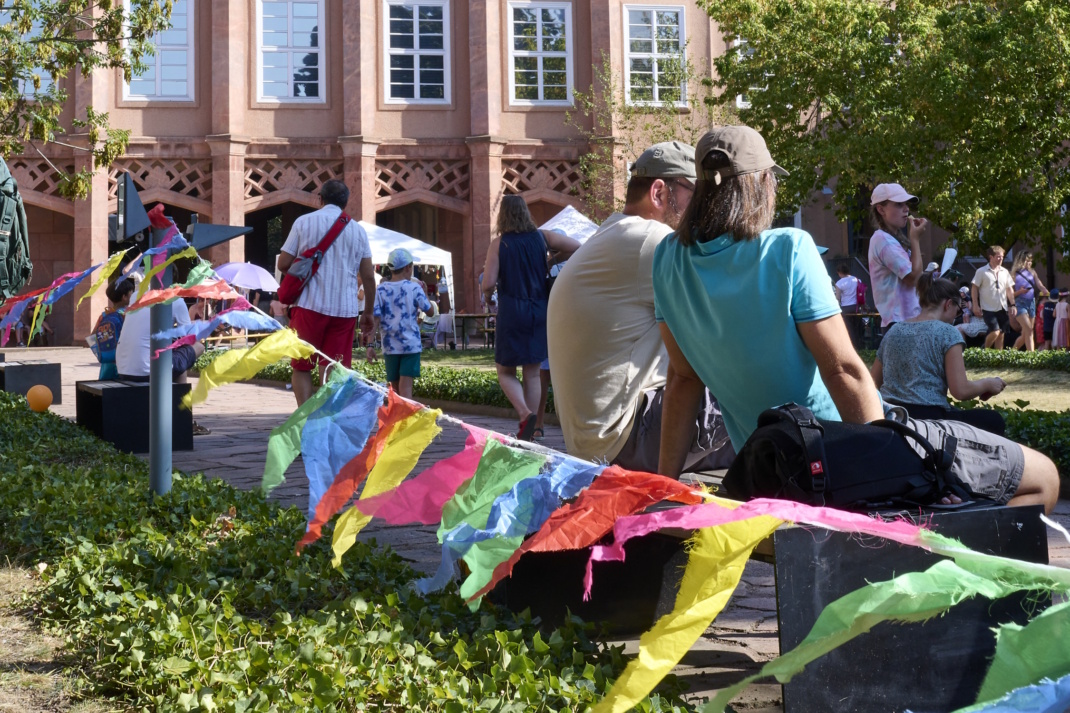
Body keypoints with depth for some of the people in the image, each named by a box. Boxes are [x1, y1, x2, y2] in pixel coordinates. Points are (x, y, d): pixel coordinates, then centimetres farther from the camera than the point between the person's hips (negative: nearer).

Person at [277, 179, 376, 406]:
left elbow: (283, 264, 1)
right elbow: (368, 276, 7)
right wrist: (369, 312, 17)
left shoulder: (304, 222, 3)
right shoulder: (358, 230, 9)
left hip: (309, 304, -2)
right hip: (345, 309, 2)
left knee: (301, 368, 9)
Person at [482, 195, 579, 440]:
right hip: (539, 312, 4)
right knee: (532, 374, 11)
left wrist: (487, 294, 10)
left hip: (511, 312, -3)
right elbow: (578, 248, 1)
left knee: (505, 371, 9)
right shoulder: (542, 237, 3)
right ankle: (527, 432, 12)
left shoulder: (499, 243, -6)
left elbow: (488, 283, -13)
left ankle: (525, 414, -16)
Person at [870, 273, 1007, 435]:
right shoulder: (947, 333, -3)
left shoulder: (893, 332, 13)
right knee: (994, 421, 18)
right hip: (927, 419, -7)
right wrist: (988, 384, 9)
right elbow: (960, 390, -9)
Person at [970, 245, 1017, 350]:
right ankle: (985, 351, 9)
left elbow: (1009, 289, 17)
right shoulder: (982, 272, -4)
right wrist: (976, 305, -10)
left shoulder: (1005, 272, 11)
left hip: (1003, 308, 5)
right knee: (995, 332, -15)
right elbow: (974, 288, -4)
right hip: (989, 309, -5)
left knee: (1001, 334, 7)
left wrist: (1012, 305, 10)